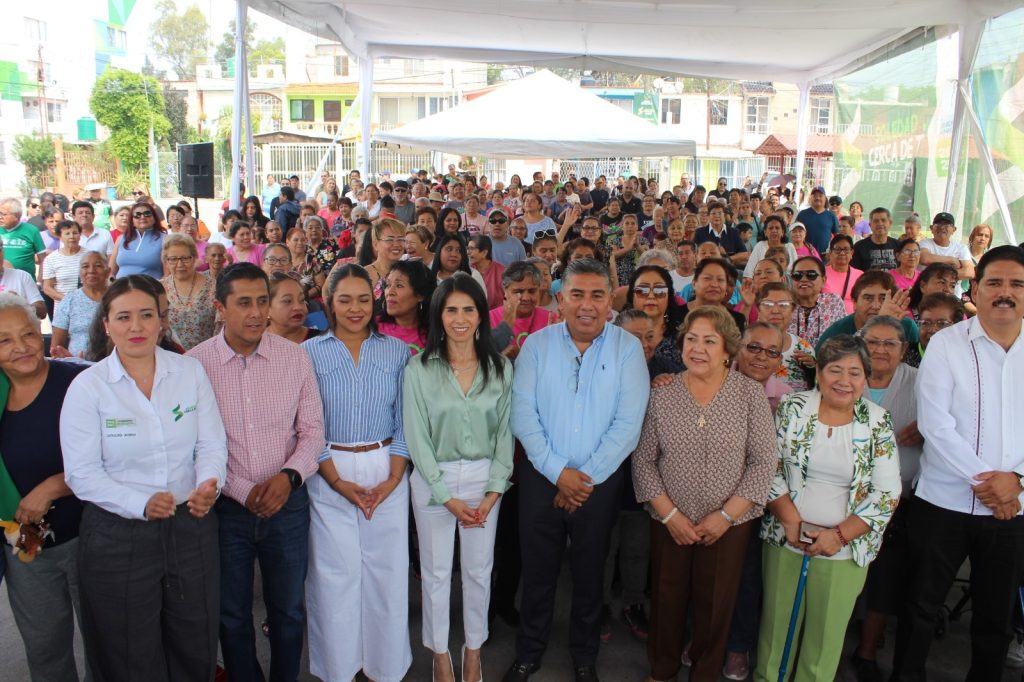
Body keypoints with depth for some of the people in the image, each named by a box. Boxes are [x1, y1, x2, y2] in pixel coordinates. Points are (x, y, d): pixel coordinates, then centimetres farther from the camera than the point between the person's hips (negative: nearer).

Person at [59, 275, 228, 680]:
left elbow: (211, 444, -2)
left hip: (191, 526, 2)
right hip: (118, 536, -2)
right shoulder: (87, 386, -8)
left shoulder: (190, 372, -2)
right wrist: (141, 504, -25)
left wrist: (209, 484, -23)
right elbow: (82, 473, -11)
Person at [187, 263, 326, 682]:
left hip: (288, 502, 1)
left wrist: (289, 475, -16)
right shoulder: (195, 364, -8)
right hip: (226, 506, -1)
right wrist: (243, 491, -12)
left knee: (288, 611, 16)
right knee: (232, 614, 18)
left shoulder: (294, 357, -3)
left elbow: (312, 430, 1)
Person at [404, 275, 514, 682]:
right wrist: (447, 496, -11)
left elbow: (505, 433, 0)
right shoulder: (419, 369, -8)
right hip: (433, 480, -1)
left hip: (485, 479, 2)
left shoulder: (500, 368, -3)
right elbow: (417, 437, -8)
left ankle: (474, 649, 35)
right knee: (436, 571, 12)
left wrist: (493, 492, -8)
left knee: (479, 570, 13)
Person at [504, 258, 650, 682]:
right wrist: (558, 472, -14)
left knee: (589, 572, 15)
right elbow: (523, 413, -8)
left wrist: (587, 479, -13)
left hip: (600, 482, 0)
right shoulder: (537, 344, -2)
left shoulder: (627, 348, -5)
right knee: (537, 570, 13)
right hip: (541, 477, 1)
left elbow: (627, 423, -10)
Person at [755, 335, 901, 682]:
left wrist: (839, 535, -12)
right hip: (786, 538, 0)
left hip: (845, 548, 0)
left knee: (827, 634, 10)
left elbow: (886, 494, -5)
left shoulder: (878, 422, -3)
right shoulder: (793, 407, -3)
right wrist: (790, 519, -12)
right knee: (777, 624, 11)